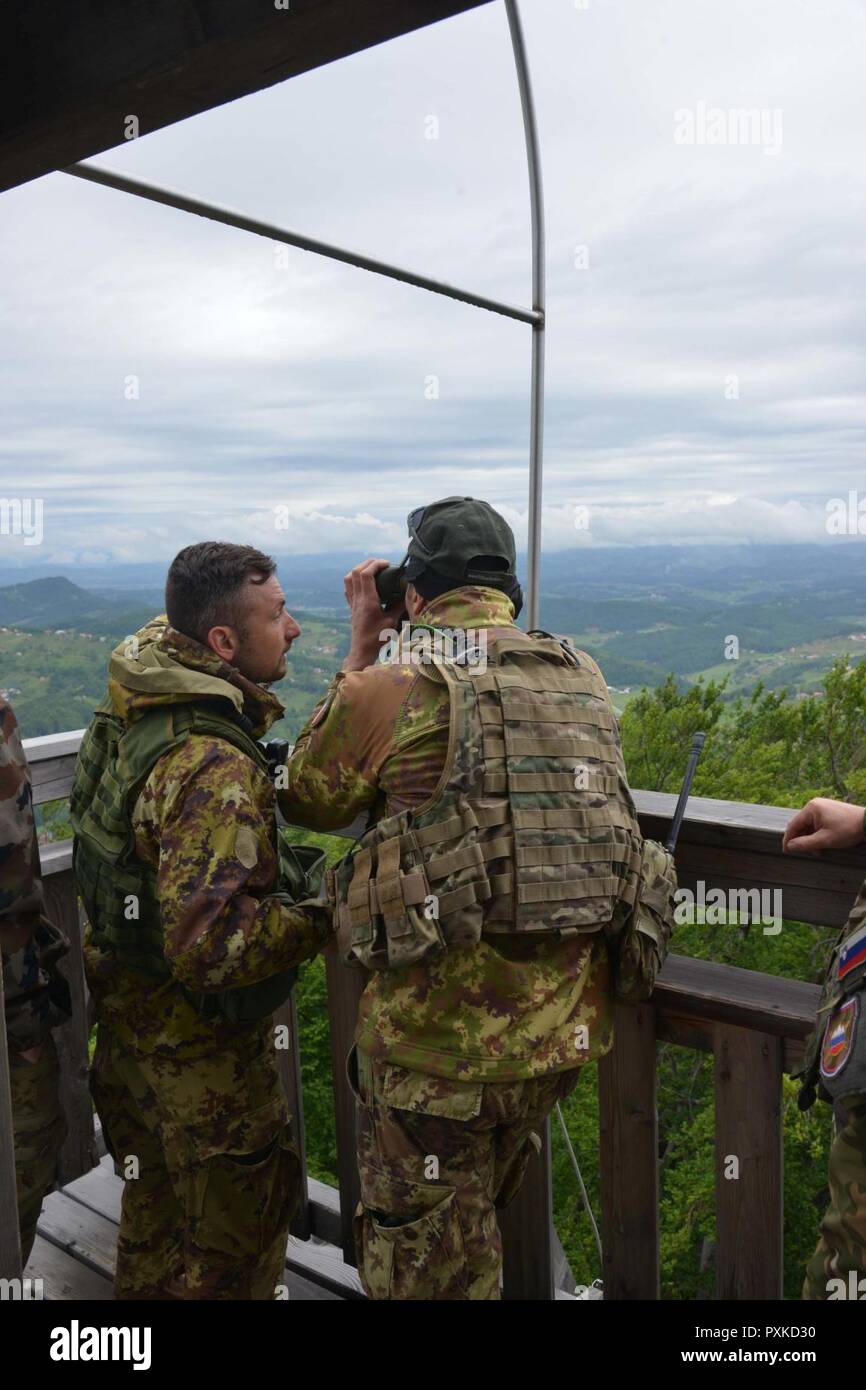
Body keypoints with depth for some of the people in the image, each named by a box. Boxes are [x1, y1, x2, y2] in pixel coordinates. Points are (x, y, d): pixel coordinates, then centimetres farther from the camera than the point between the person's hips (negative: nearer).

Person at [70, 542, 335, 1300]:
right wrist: (323, 916, -23)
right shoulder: (214, 769, -34)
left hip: (131, 1015, 9)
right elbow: (212, 945, -39)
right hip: (201, 1043, -9)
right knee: (238, 1232, 15)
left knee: (157, 1214, 30)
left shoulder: (134, 703, -5)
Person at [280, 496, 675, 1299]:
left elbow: (307, 801, 1)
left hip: (438, 1037, -6)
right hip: (568, 1025, 6)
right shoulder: (583, 679, 1)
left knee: (426, 1272, 18)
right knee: (480, 1224, 31)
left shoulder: (391, 684, -15)